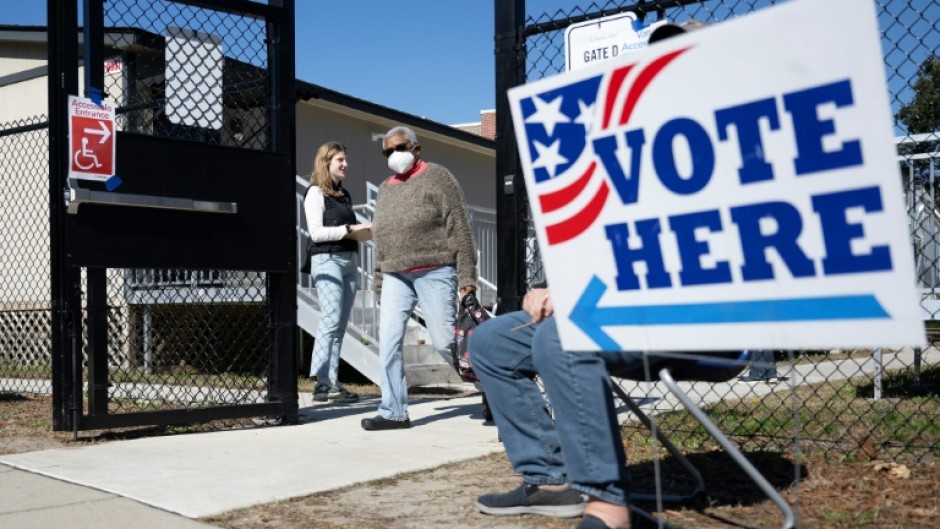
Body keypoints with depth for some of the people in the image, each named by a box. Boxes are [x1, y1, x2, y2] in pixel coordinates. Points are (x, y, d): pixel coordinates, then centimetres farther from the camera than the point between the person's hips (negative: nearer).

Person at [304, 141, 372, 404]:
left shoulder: (344, 194, 20)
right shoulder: (316, 192, -3)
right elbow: (316, 232, -11)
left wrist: (369, 227, 7)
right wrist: (350, 229, -14)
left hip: (349, 260, 8)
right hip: (327, 260, -8)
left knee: (340, 325, 5)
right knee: (331, 320, -16)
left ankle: (332, 381, 7)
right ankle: (322, 382, -16)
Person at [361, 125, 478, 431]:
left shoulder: (437, 178, -2)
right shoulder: (385, 189, 18)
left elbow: (460, 229, -8)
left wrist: (467, 278, -13)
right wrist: (379, 283, 15)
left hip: (434, 273, -6)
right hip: (395, 277, 6)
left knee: (445, 341, -6)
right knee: (388, 341, -4)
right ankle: (394, 412, 2)